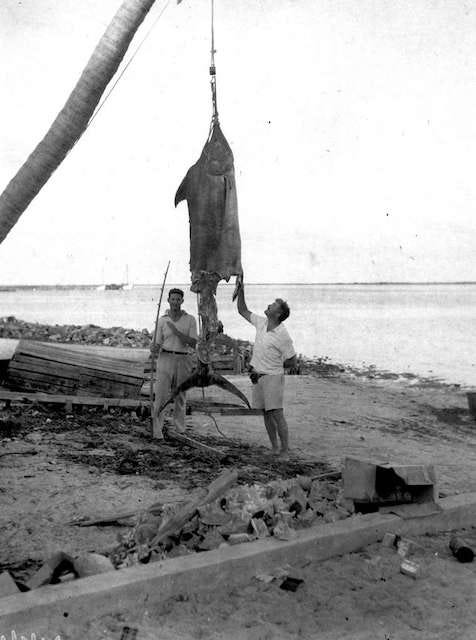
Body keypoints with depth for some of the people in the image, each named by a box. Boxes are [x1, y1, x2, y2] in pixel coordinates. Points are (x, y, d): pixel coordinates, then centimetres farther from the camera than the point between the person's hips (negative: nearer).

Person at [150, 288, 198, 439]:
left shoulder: (190, 320, 1)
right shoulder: (162, 320, 4)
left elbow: (193, 343, -9)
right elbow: (158, 344, 6)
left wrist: (176, 331, -17)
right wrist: (154, 350, -18)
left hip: (183, 361, 0)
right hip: (166, 359, 0)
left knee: (180, 397, 7)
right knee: (161, 395, -9)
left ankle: (180, 431, 15)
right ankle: (156, 430, -6)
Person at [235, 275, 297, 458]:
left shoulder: (283, 336, -17)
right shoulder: (261, 323, 2)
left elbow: (292, 362, -9)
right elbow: (243, 311, 15)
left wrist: (273, 366, 0)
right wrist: (241, 290, 5)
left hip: (273, 377, -7)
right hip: (258, 376, 7)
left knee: (277, 414, -7)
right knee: (266, 414, 10)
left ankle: (285, 451, -2)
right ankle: (274, 448, 19)